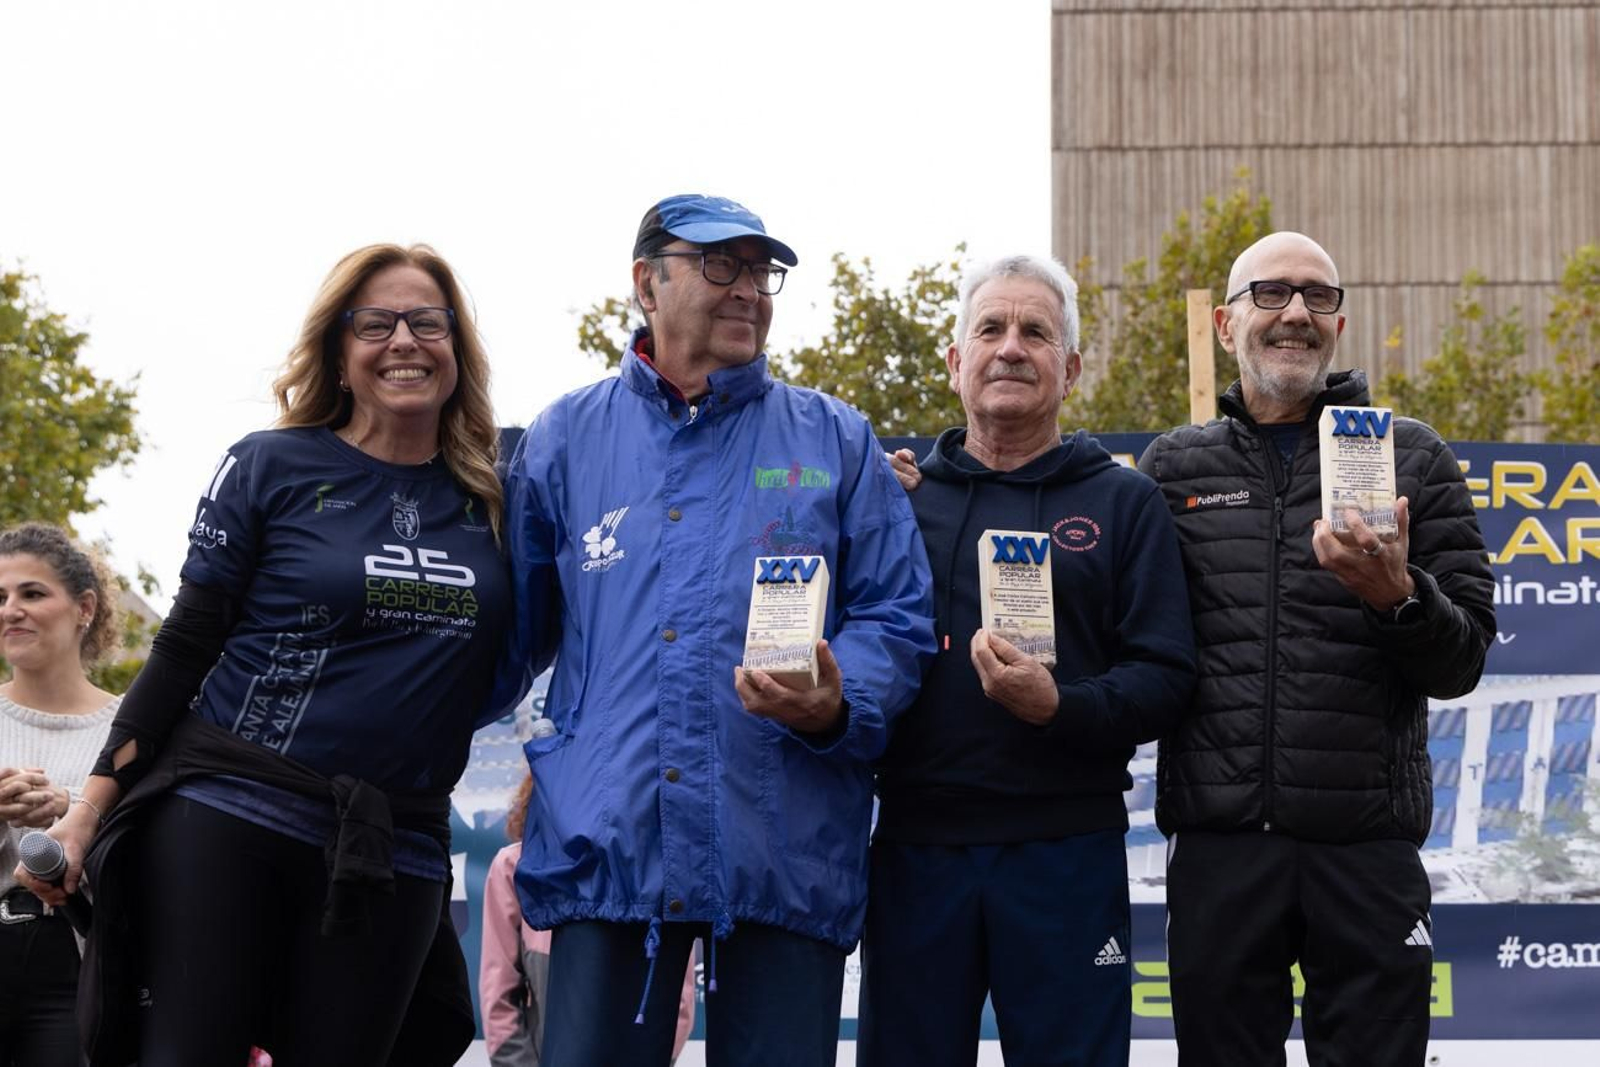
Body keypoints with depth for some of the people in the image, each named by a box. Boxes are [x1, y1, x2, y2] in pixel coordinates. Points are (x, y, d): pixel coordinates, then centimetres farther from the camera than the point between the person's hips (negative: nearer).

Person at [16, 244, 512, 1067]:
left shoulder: (489, 498, 9)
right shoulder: (271, 468, 1)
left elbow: (485, 680, 18)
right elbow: (183, 647, 1)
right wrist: (91, 808, -4)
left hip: (393, 853, 3)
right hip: (227, 818, -3)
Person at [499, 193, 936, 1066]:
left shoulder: (834, 442, 11)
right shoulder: (566, 439, 13)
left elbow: (895, 619, 6)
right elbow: (515, 628, 18)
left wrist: (837, 706, -13)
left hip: (787, 856, 0)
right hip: (606, 852, 0)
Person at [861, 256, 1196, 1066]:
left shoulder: (1124, 503, 7)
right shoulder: (901, 497, 12)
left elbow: (1164, 677, -2)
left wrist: (1060, 709, -18)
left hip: (1067, 849, -1)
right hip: (915, 847, 2)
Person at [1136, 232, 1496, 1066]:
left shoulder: (1413, 458, 8)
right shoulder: (1173, 467, 10)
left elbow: (1462, 662, 3)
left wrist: (1397, 596, -14)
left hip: (1369, 848, 0)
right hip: (1220, 844, 1)